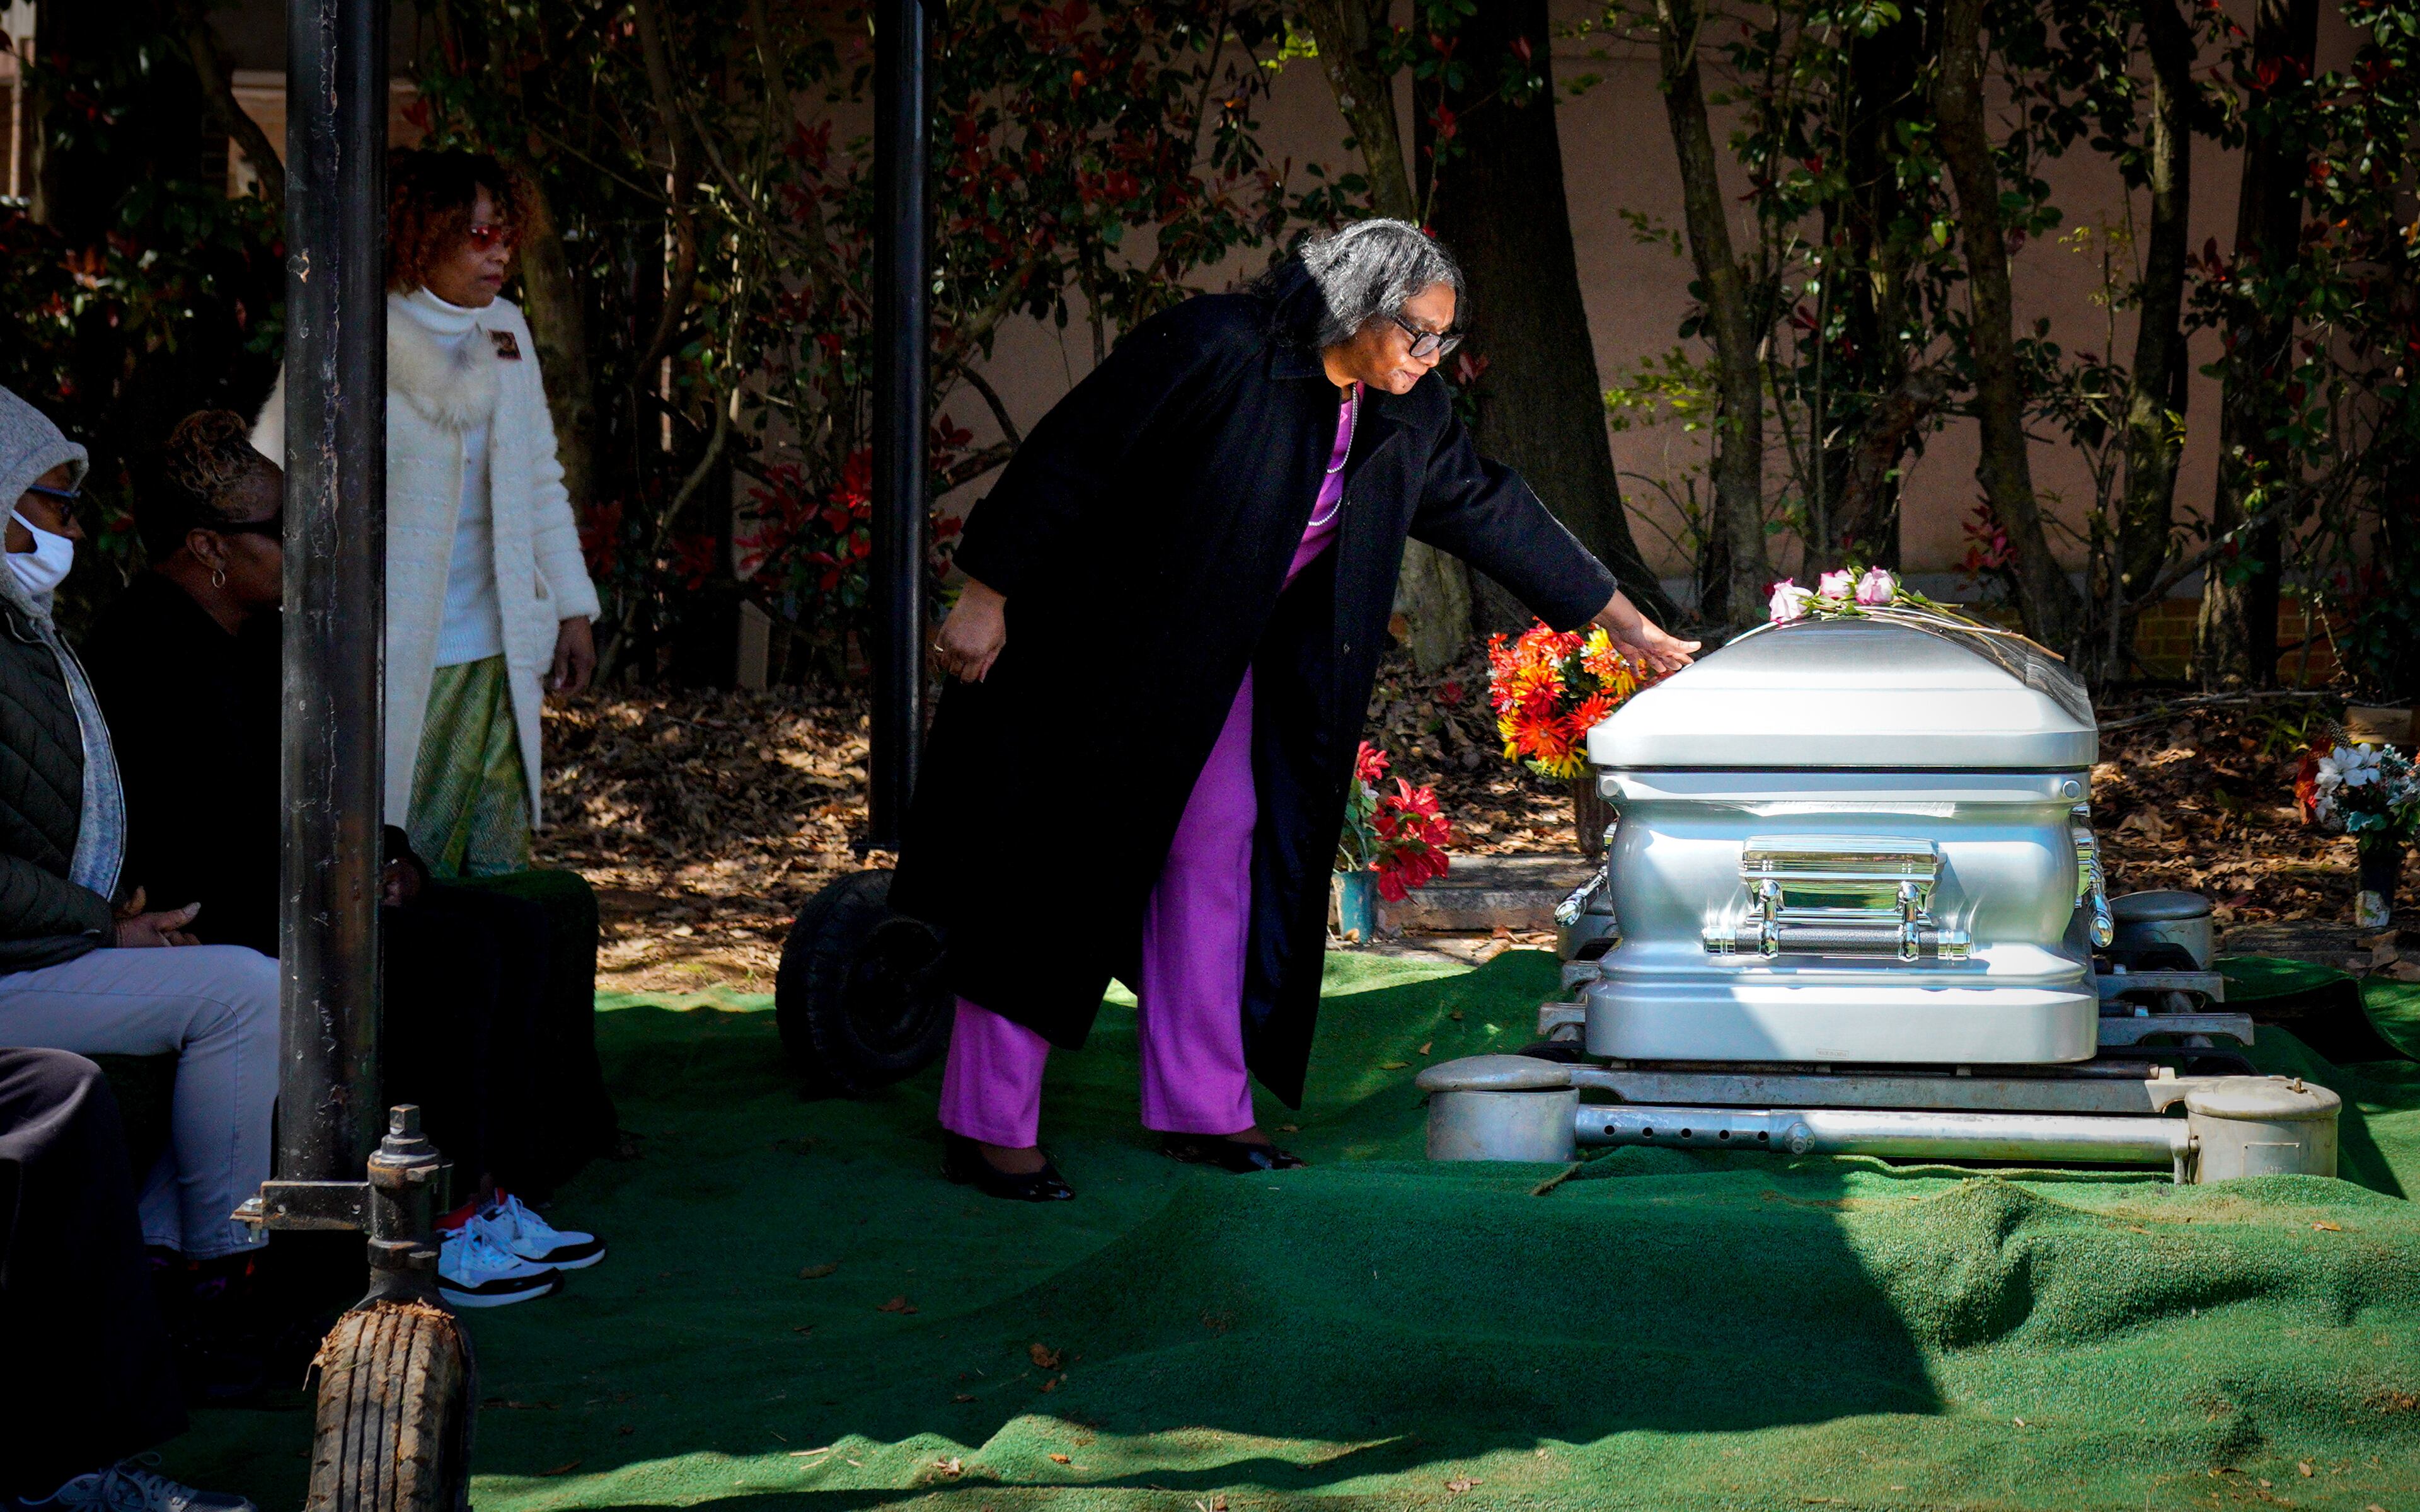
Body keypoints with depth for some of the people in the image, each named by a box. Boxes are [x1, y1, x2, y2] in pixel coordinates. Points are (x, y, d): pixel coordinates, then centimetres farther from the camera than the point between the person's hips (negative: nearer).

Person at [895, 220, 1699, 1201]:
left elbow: (1488, 509, 11)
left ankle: (1200, 1108, 15)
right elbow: (1070, 458, -22)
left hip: (1216, 672, 7)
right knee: (1049, 868, -5)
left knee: (1219, 851, 6)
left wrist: (1622, 622, 16)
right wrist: (987, 598, -22)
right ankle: (987, 1128, -1)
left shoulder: (1408, 417, -1)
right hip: (1091, 647, -7)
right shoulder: (1215, 348, -24)